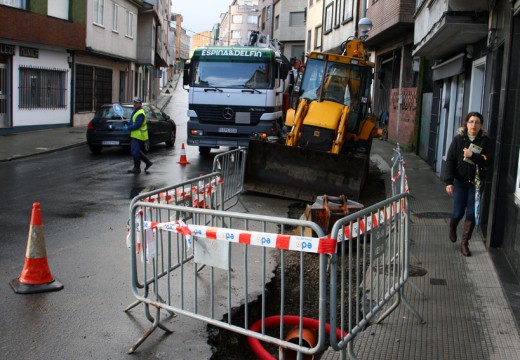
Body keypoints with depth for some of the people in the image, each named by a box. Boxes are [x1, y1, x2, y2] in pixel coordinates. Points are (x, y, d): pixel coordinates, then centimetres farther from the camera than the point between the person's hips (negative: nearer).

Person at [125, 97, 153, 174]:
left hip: (138, 136, -10)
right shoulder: (134, 112, 17)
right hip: (135, 135, 10)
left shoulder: (140, 114, -17)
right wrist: (128, 126, 6)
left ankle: (137, 168, 2)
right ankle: (148, 162, 25)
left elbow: (137, 125, -24)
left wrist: (128, 128, -16)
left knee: (135, 152, -6)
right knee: (137, 151, 16)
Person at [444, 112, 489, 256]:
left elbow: (486, 161, -10)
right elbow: (450, 160, -5)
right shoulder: (458, 139, -4)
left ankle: (464, 243, 13)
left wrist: (472, 156, -25)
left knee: (472, 213, 0)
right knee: (458, 212, 5)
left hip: (476, 183, 0)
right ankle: (452, 228, 39)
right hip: (460, 181, 0)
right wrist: (449, 182, -11)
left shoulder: (484, 141, -4)